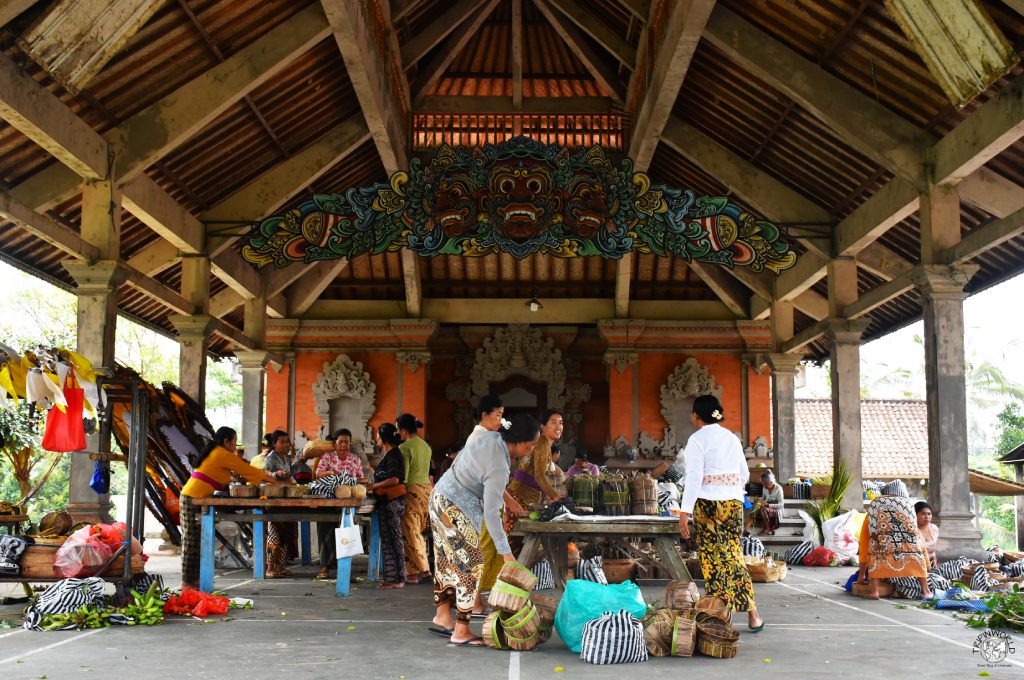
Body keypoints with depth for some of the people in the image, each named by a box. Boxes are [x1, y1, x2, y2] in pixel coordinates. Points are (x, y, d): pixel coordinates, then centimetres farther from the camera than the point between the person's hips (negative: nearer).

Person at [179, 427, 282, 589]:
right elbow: (248, 470, -5)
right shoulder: (223, 454, -9)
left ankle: (192, 579, 14)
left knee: (193, 540, 11)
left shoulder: (214, 452, 19)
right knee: (191, 540, -5)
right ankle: (187, 581, -1)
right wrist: (274, 481, 3)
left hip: (190, 497, 9)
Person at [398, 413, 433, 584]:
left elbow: (402, 475, -13)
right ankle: (424, 569, 16)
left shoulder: (405, 447, -12)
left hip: (413, 491, -8)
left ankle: (413, 572, 3)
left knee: (410, 532, 0)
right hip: (427, 488, 8)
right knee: (418, 532, 15)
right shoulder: (425, 445, 13)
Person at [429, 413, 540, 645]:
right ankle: (461, 632, -1)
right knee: (471, 565, -5)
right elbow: (491, 513, -27)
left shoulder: (491, 437, -4)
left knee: (447, 560, 16)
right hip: (455, 510, -9)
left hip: (441, 497, 9)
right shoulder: (498, 468, -27)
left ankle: (443, 617, 27)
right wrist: (506, 552, -24)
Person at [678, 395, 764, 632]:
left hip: (707, 503, -5)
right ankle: (752, 614, 7)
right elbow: (744, 474, 16)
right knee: (734, 554, 10)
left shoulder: (697, 439, -6)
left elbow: (694, 477, -14)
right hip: (734, 502, 5)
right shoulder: (732, 438, 12)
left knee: (712, 558, 1)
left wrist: (685, 511, -16)